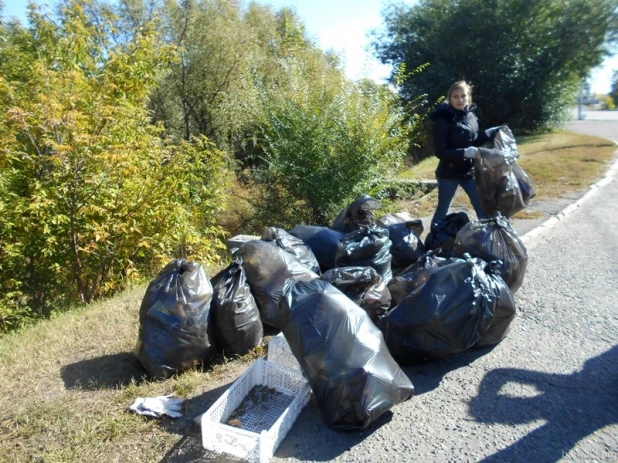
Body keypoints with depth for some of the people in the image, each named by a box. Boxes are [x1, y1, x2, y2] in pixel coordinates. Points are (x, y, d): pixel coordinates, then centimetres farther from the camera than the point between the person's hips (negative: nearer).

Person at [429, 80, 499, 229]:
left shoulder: (470, 115, 3)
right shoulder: (443, 119, -16)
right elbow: (440, 152, -21)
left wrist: (491, 133, 4)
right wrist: (464, 153, -32)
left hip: (469, 170, 6)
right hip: (449, 173, -6)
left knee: (483, 207, 10)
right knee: (442, 211, 8)